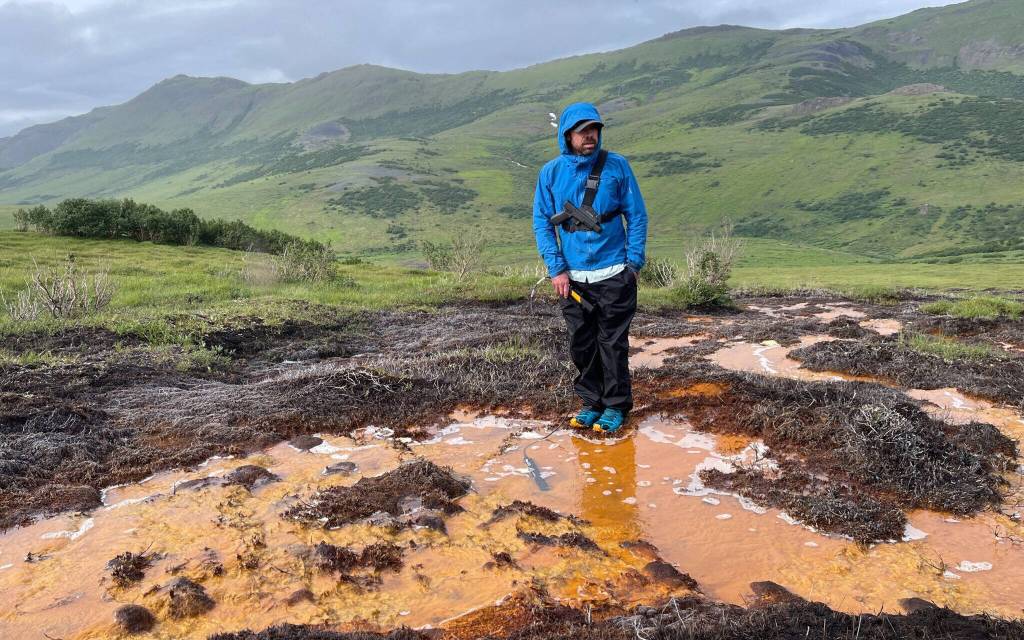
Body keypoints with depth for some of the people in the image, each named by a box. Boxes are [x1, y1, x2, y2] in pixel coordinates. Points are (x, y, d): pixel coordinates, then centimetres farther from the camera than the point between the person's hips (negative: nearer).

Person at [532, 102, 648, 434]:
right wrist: (556, 268, -5)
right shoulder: (551, 173, 1)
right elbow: (542, 223, 3)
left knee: (613, 343, 4)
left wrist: (634, 261, -5)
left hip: (614, 275, -2)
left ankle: (616, 406, 18)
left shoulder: (617, 166, -3)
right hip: (572, 277, 2)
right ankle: (591, 402, 26)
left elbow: (637, 216, 2)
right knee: (582, 344, 10)